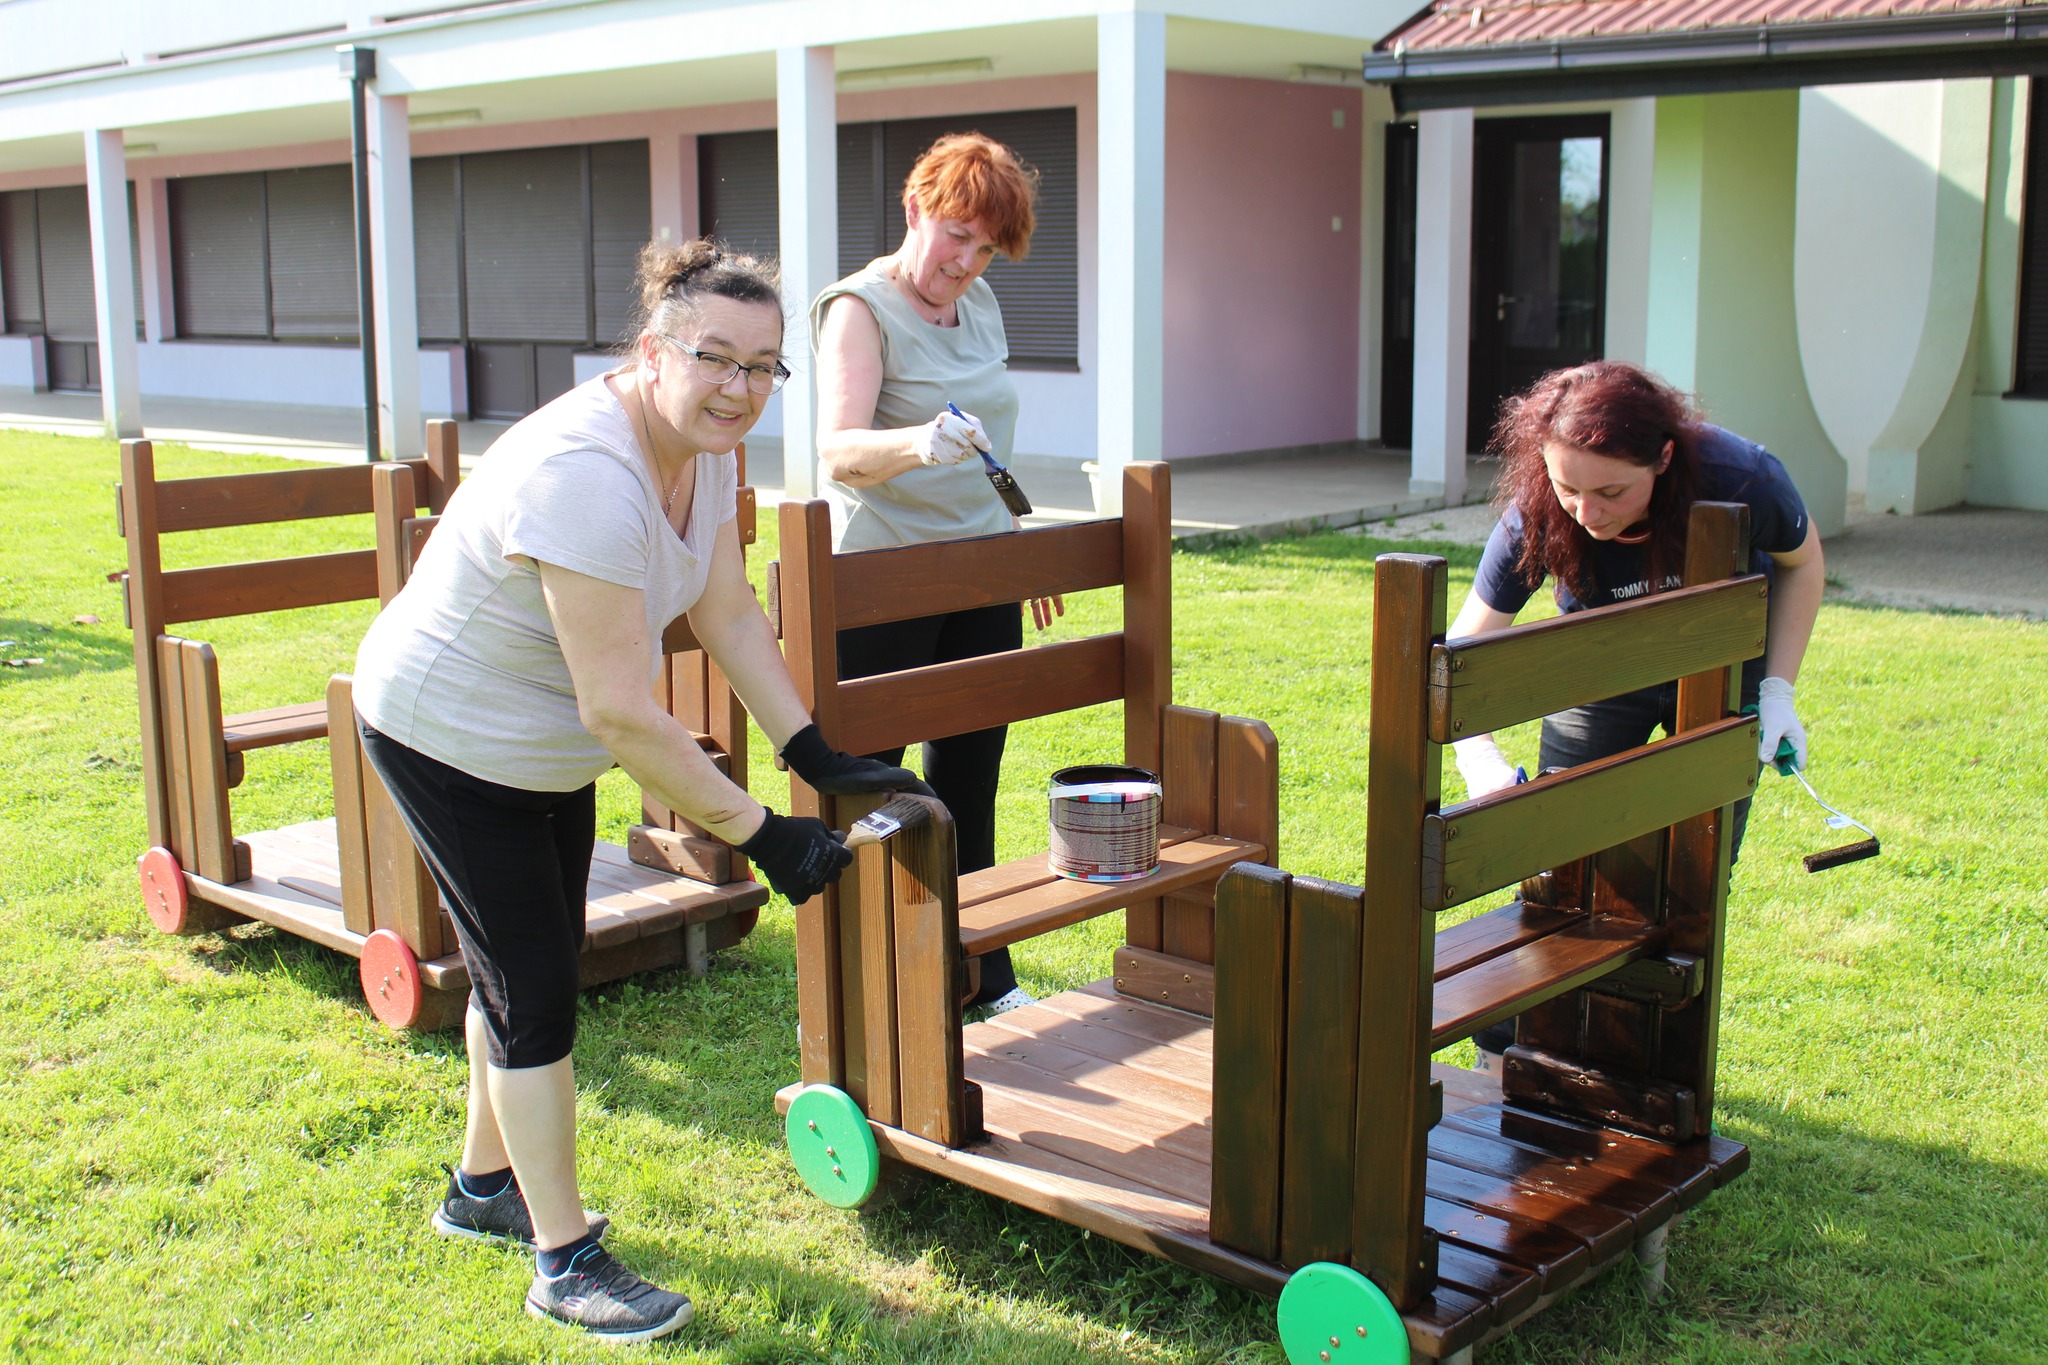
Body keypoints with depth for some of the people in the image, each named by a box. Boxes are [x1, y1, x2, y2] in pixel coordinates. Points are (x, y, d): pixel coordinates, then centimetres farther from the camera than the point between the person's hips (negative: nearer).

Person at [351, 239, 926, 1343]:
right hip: (447, 742, -9)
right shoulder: (585, 480, -37)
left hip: (547, 751, 9)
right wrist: (758, 835, -30)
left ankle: (484, 1188, 40)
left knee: (526, 971, 20)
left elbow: (729, 613, -2)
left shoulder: (704, 443, -8)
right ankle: (564, 1262, 12)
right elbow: (622, 714, -36)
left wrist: (818, 757, -8)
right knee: (535, 992, -3)